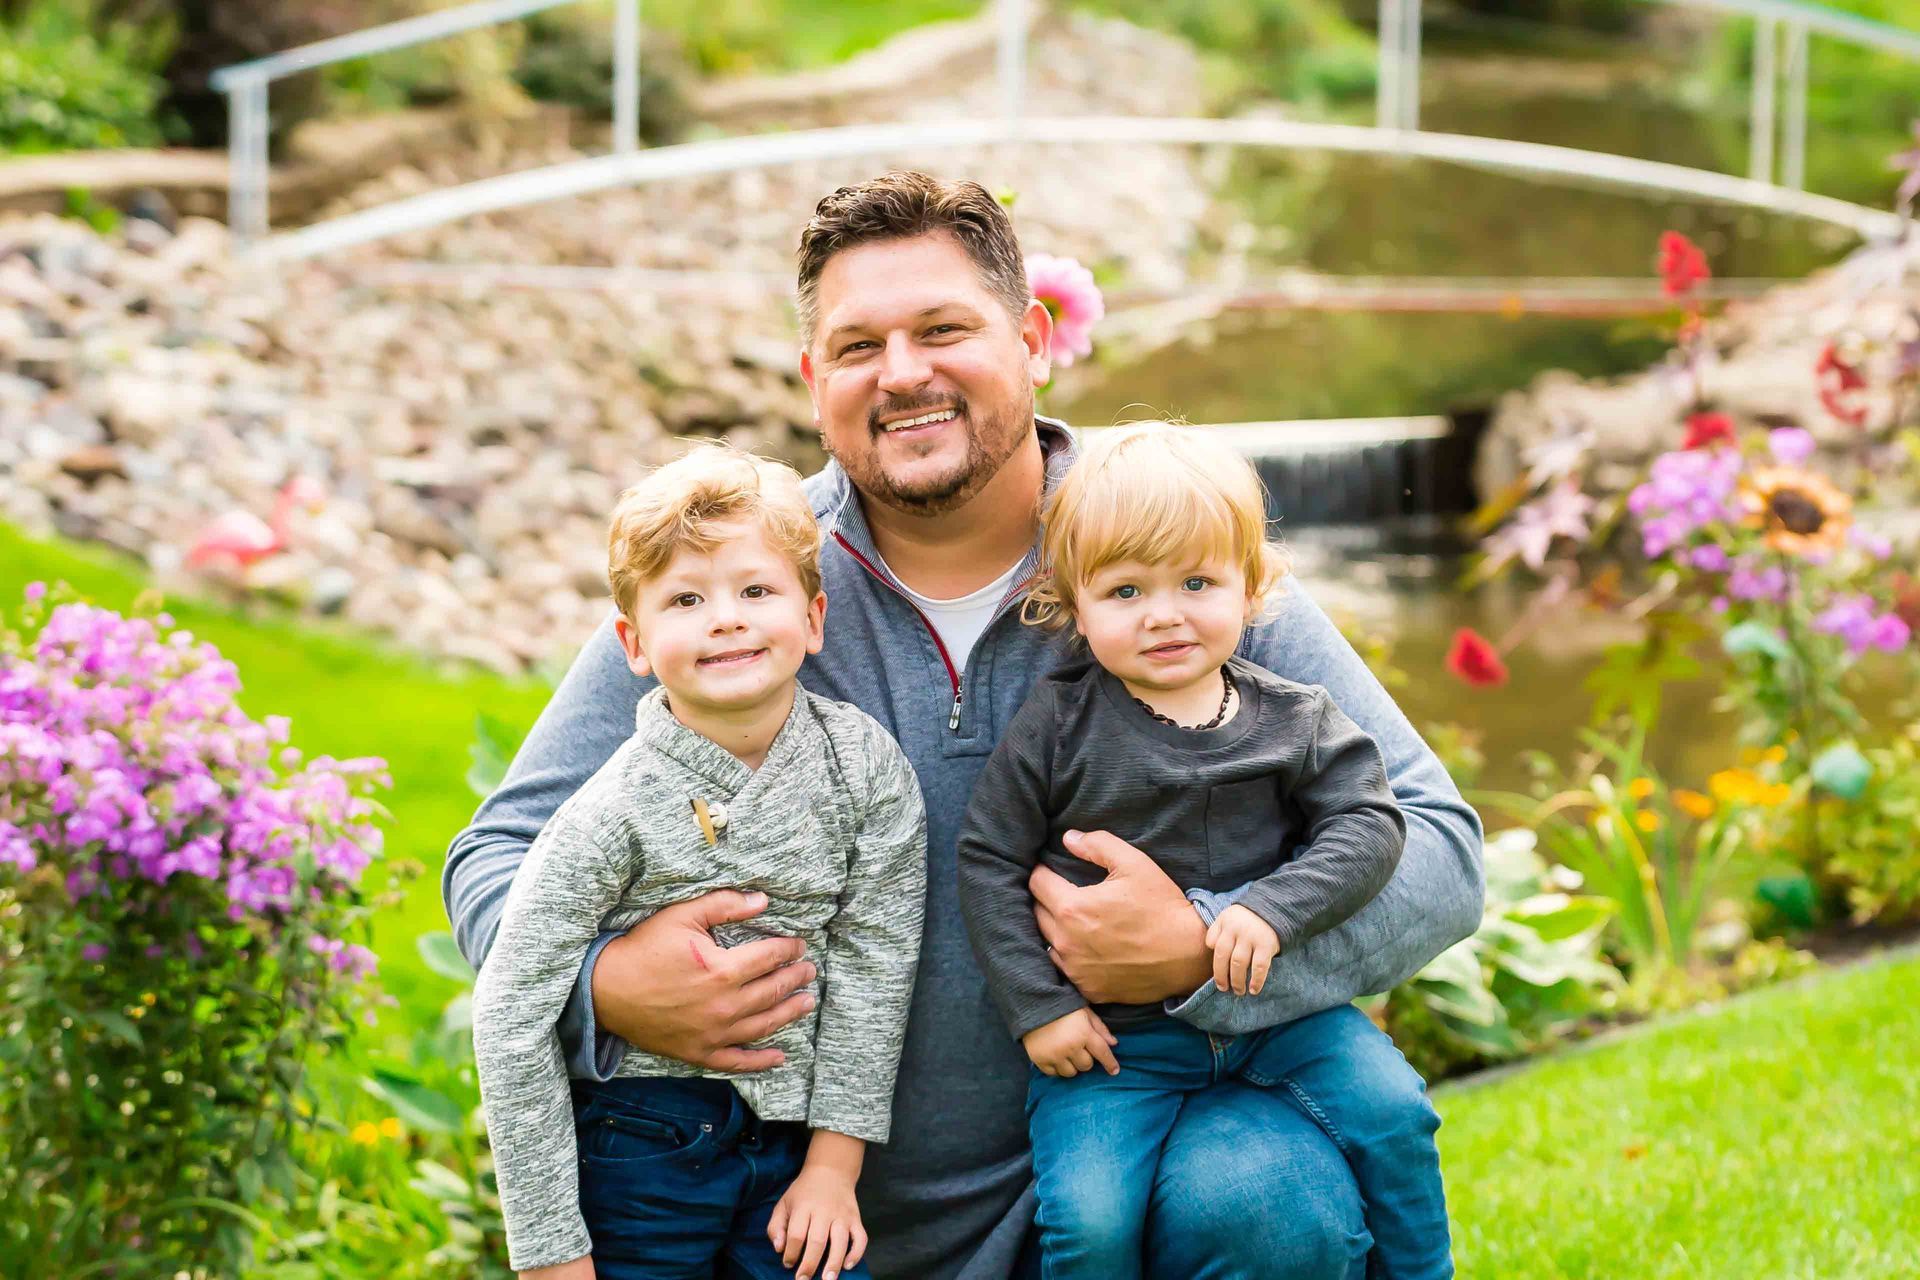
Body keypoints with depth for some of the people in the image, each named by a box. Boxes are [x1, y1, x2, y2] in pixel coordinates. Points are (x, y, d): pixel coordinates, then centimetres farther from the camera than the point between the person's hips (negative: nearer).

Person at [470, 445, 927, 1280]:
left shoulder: (865, 765, -8)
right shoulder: (617, 811, -16)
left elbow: (873, 961, -2)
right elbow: (512, 1015, -13)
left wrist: (834, 1161, -3)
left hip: (795, 1129, 3)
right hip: (640, 1142, -3)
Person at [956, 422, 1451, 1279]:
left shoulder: (1294, 721, 0)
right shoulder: (1057, 724, -5)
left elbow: (1367, 825, -5)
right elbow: (989, 861, -2)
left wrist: (1273, 908, -22)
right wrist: (1039, 1006, -8)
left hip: (1277, 1009, 2)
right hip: (1112, 1034, -2)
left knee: (1391, 1111, -13)